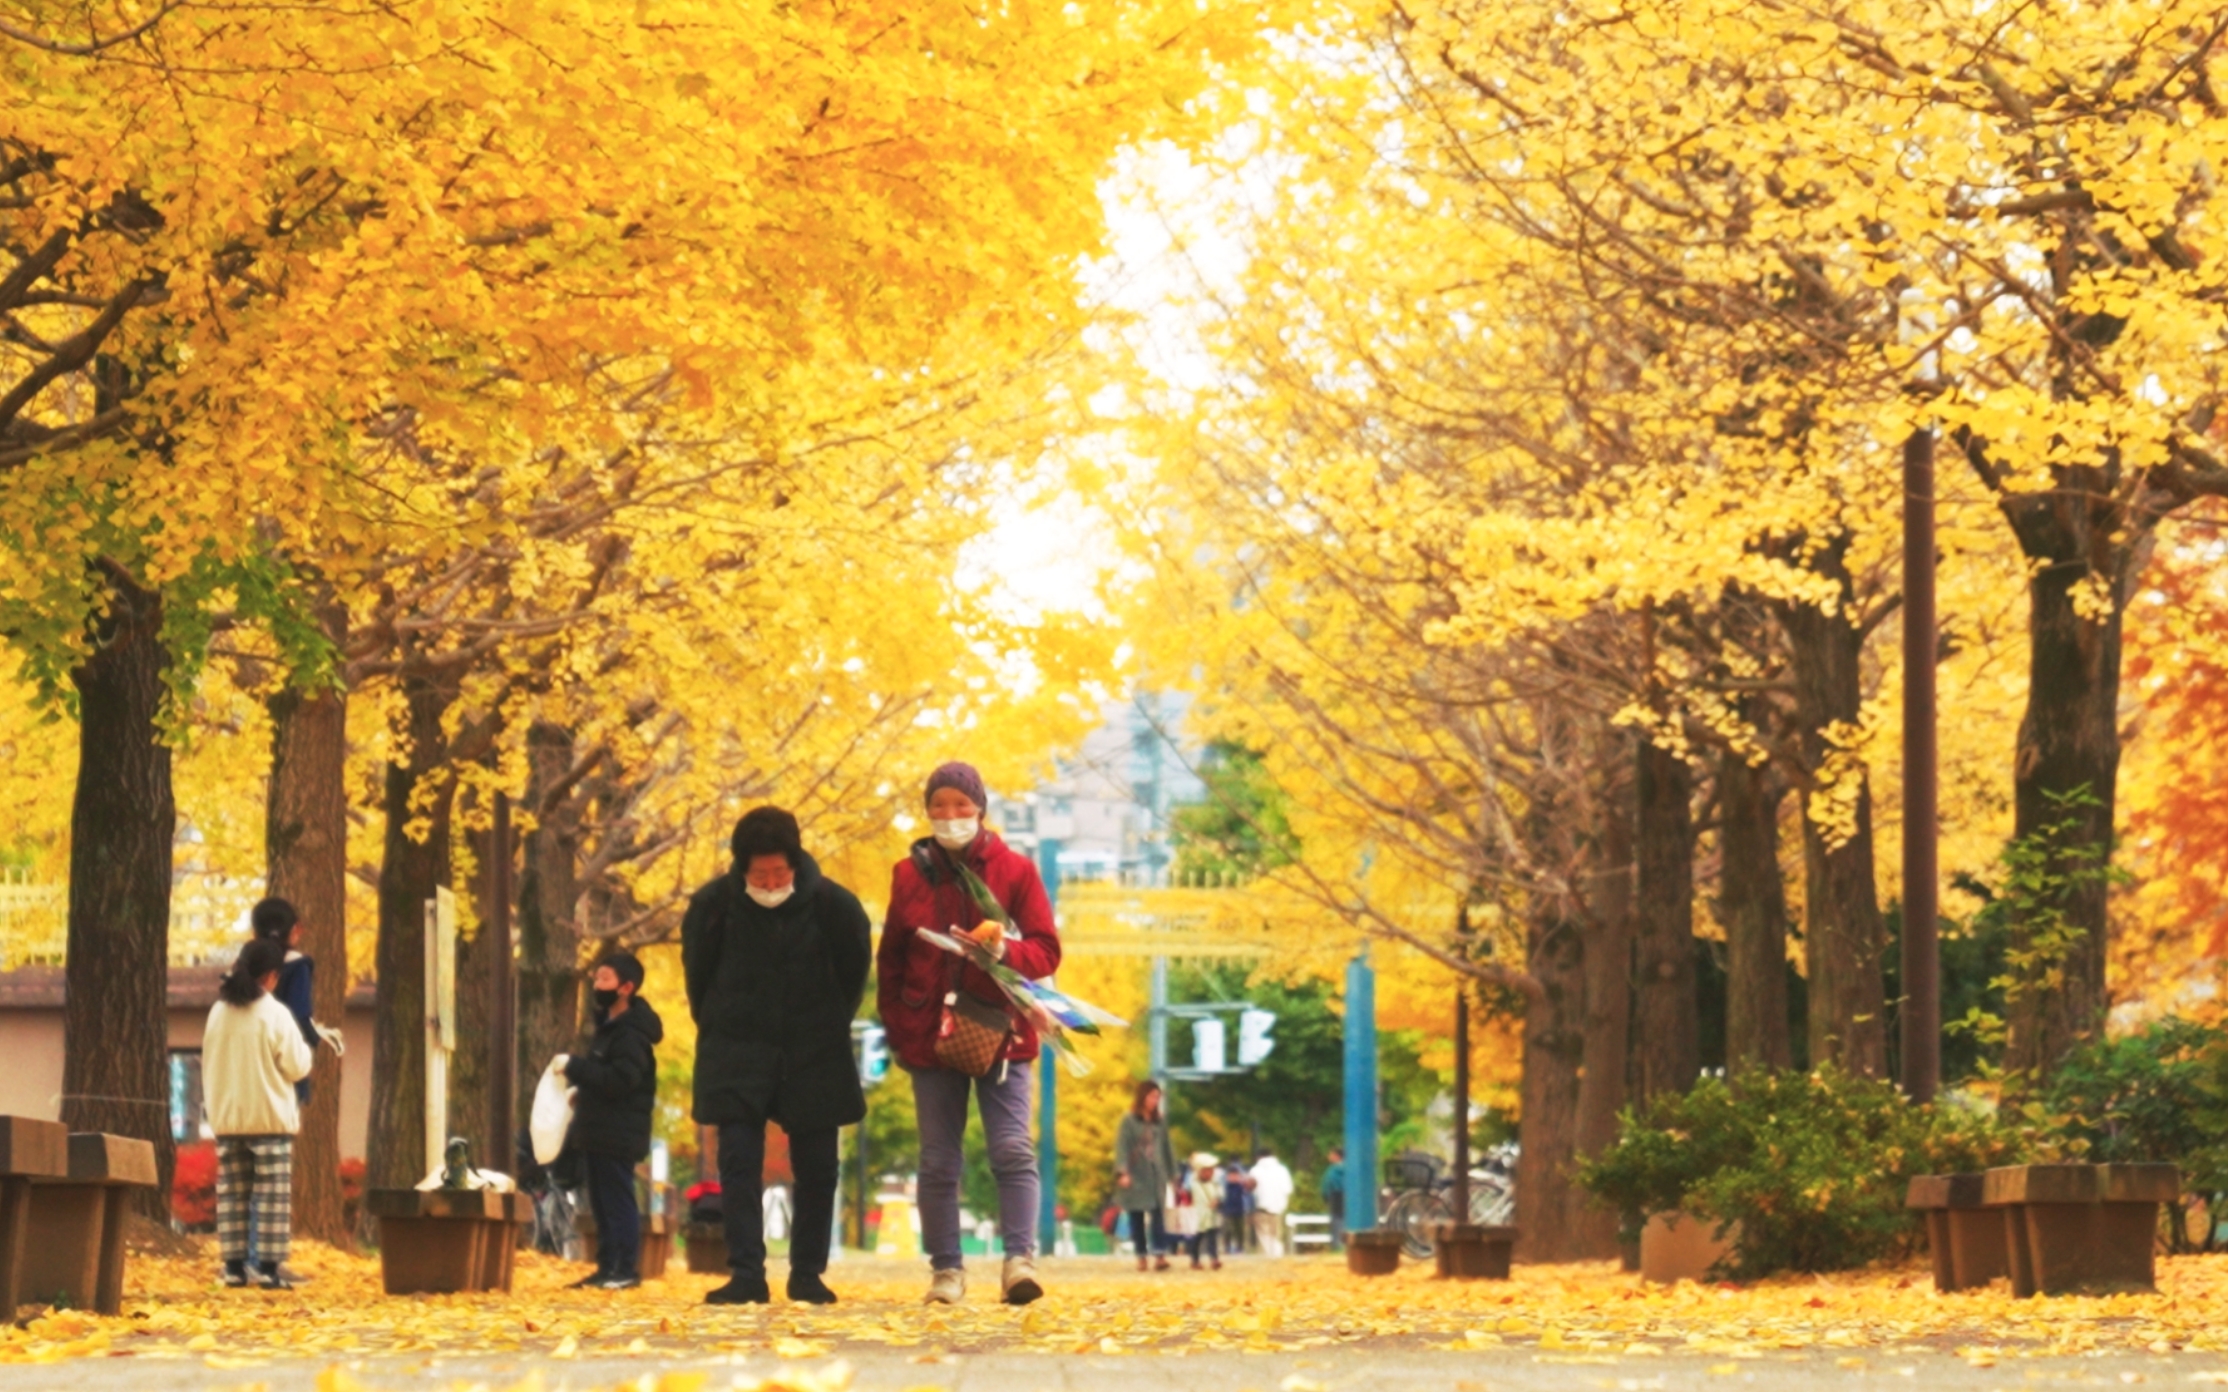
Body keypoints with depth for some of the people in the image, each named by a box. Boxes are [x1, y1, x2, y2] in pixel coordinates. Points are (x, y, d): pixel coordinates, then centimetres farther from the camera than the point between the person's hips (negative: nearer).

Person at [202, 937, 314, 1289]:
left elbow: (208, 1065, 13)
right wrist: (303, 1044, 13)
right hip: (270, 1118, -5)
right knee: (272, 1195, -2)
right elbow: (296, 1066, -5)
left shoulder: (218, 1013, 5)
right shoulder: (274, 1014, -10)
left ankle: (234, 1266, 6)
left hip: (227, 1118, 5)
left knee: (232, 1194, 8)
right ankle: (269, 1268, -7)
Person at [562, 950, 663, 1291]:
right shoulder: (608, 1025, 16)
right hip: (597, 1131, 10)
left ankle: (627, 1270, -6)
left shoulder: (631, 1034, -15)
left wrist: (575, 1067, -20)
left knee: (617, 1202, -8)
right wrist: (581, 1090, 10)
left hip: (618, 1134, -10)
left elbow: (618, 1080, -25)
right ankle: (606, 1268, 15)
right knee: (601, 1203, 11)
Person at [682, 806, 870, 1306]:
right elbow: (698, 974, 7)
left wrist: (829, 1030, 10)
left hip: (815, 1056, 1)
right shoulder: (714, 905, -10)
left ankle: (808, 1274, 12)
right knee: (738, 1163, -8)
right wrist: (717, 1029, 9)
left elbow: (854, 973, 7)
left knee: (816, 1169, 3)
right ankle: (746, 1275, -9)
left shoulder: (833, 905, -10)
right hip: (737, 1053, 0)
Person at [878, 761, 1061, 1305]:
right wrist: (896, 1029, 5)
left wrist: (1005, 950, -23)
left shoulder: (1014, 871, 2)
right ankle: (945, 1269, 7)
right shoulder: (910, 874, 8)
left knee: (1013, 1151, -13)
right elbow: (890, 959, 13)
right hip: (930, 1033, 2)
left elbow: (1046, 952, -2)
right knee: (938, 1161, 3)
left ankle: (1019, 1261, -18)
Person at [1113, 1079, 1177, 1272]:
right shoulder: (1129, 1122, -2)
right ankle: (1141, 1257, 9)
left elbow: (1167, 1148, 14)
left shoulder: (1159, 1123, 10)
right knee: (1136, 1218, 2)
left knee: (1157, 1215, -10)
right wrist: (1123, 1172, -19)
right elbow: (1121, 1147, -8)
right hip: (1135, 1176, -2)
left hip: (1156, 1175, 2)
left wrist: (1172, 1174, 12)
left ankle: (1159, 1255, -19)